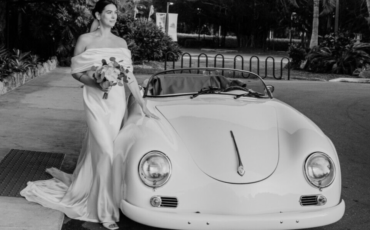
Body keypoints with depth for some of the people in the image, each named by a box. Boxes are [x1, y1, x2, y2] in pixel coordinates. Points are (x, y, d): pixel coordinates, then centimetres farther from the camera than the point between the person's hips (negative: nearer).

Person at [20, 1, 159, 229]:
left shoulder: (121, 43, 8)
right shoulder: (86, 39, -1)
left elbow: (130, 76, 8)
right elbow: (76, 72, 0)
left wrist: (144, 106, 4)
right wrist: (96, 83, -18)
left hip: (117, 101, 4)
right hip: (96, 101, -4)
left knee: (95, 148, 10)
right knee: (106, 151, -10)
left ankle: (81, 187, 31)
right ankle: (105, 210, 0)